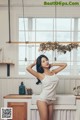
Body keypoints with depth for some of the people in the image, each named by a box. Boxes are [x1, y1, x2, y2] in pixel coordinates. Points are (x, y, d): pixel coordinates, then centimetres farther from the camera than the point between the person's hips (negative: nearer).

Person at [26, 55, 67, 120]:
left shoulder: (54, 72, 11)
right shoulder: (41, 75, -5)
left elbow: (64, 65, 19)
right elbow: (28, 68, -18)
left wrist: (52, 64, 13)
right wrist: (34, 63, 2)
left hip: (51, 101, 5)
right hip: (42, 100, -5)